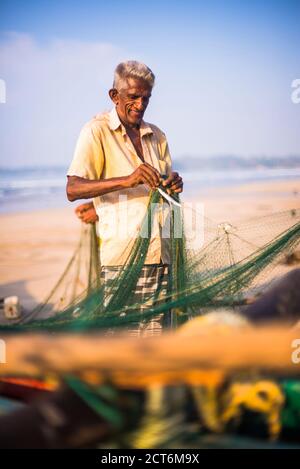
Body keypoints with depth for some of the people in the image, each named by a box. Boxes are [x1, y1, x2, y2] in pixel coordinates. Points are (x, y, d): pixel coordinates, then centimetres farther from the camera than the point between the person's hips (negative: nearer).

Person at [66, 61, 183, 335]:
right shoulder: (97, 131, 0)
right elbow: (73, 190, -11)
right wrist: (126, 180, -25)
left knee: (157, 330, 1)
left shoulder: (156, 136, 19)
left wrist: (173, 185, 0)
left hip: (159, 252, 5)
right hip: (119, 255, -5)